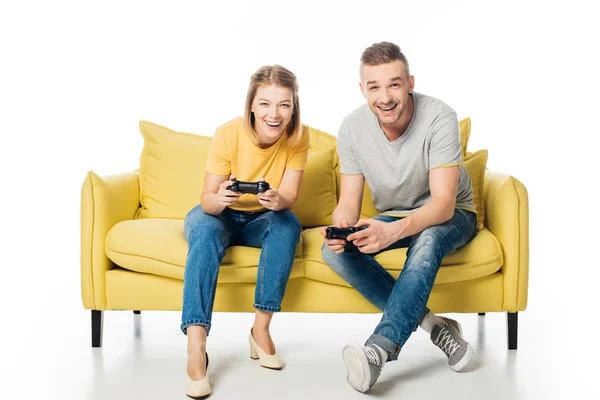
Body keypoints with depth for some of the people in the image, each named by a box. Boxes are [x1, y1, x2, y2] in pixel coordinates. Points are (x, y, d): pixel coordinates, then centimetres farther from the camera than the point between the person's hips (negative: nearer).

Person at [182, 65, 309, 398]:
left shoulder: (298, 136, -16)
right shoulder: (228, 134, -23)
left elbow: (289, 196, -19)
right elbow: (207, 199, -21)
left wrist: (278, 201, -44)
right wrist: (219, 198, -46)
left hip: (261, 219, 2)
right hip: (219, 214, -2)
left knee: (288, 224, -31)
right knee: (206, 230, -35)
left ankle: (261, 329, -23)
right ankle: (195, 349, -41)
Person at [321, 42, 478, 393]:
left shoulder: (438, 117, -26)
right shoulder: (353, 128, -14)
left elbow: (443, 203, -32)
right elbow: (349, 203, -11)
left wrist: (394, 232, -51)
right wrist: (340, 228, -37)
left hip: (451, 216, -4)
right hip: (393, 218, 4)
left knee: (428, 237, -39)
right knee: (334, 250, -23)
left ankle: (379, 350, -46)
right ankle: (434, 325, -22)